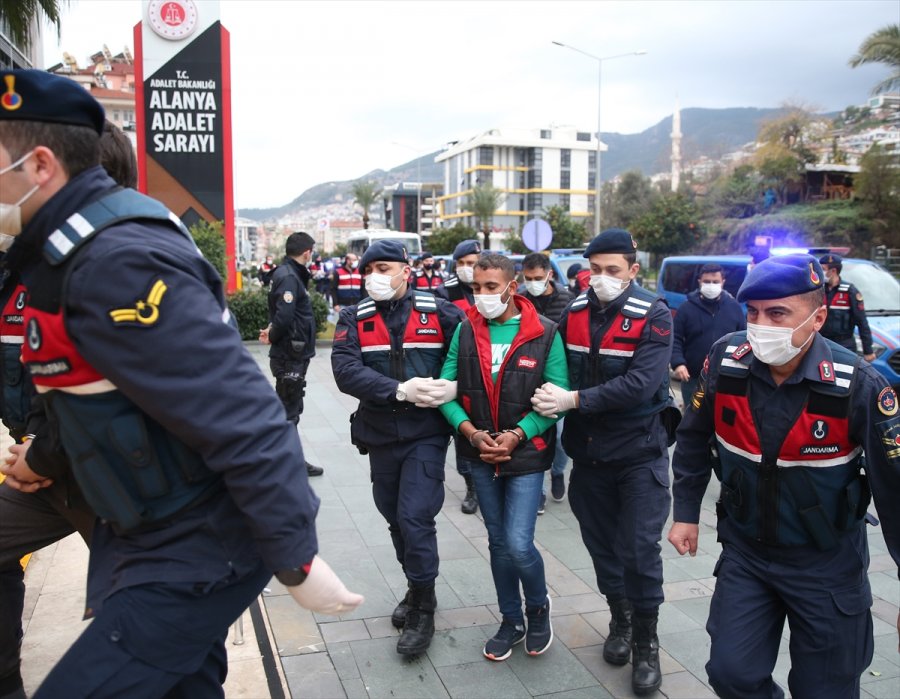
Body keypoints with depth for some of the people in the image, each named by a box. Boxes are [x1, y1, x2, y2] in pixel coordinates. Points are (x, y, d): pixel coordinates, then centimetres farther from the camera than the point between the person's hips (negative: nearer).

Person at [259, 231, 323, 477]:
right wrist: (273, 336, -12)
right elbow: (284, 316, -30)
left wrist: (272, 331, -2)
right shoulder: (288, 277, -19)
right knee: (288, 413, -1)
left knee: (292, 410, 18)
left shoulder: (291, 274, 12)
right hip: (291, 357, -10)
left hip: (294, 355, 10)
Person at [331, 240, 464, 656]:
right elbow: (345, 371, -15)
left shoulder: (439, 313, -4)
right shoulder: (354, 319, 0)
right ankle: (416, 588, 39)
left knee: (415, 518, -9)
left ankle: (423, 610, 10)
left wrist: (452, 387, -21)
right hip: (380, 435, 4)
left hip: (426, 434, -3)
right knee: (395, 517, 16)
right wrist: (401, 391, -26)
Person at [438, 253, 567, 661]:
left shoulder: (544, 333, -9)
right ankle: (511, 621, 34)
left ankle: (538, 607, 24)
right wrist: (471, 432, -14)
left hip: (526, 455, -3)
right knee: (498, 541, 14)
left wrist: (517, 435, -17)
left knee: (519, 544, -8)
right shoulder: (465, 330, 0)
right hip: (480, 455, 3)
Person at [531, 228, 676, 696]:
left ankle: (646, 642, 19)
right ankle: (619, 618, 38)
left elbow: (641, 383, -24)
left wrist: (575, 400, -26)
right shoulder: (575, 312, 2)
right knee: (601, 543, 16)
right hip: (588, 451, 4)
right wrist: (551, 399, -10)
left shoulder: (654, 316, -13)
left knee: (640, 549, -1)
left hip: (639, 452, -4)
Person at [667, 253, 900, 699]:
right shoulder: (726, 360, -12)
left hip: (827, 566, -2)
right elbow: (694, 439, 3)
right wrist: (686, 512, 7)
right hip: (745, 553, 3)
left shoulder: (858, 386, -21)